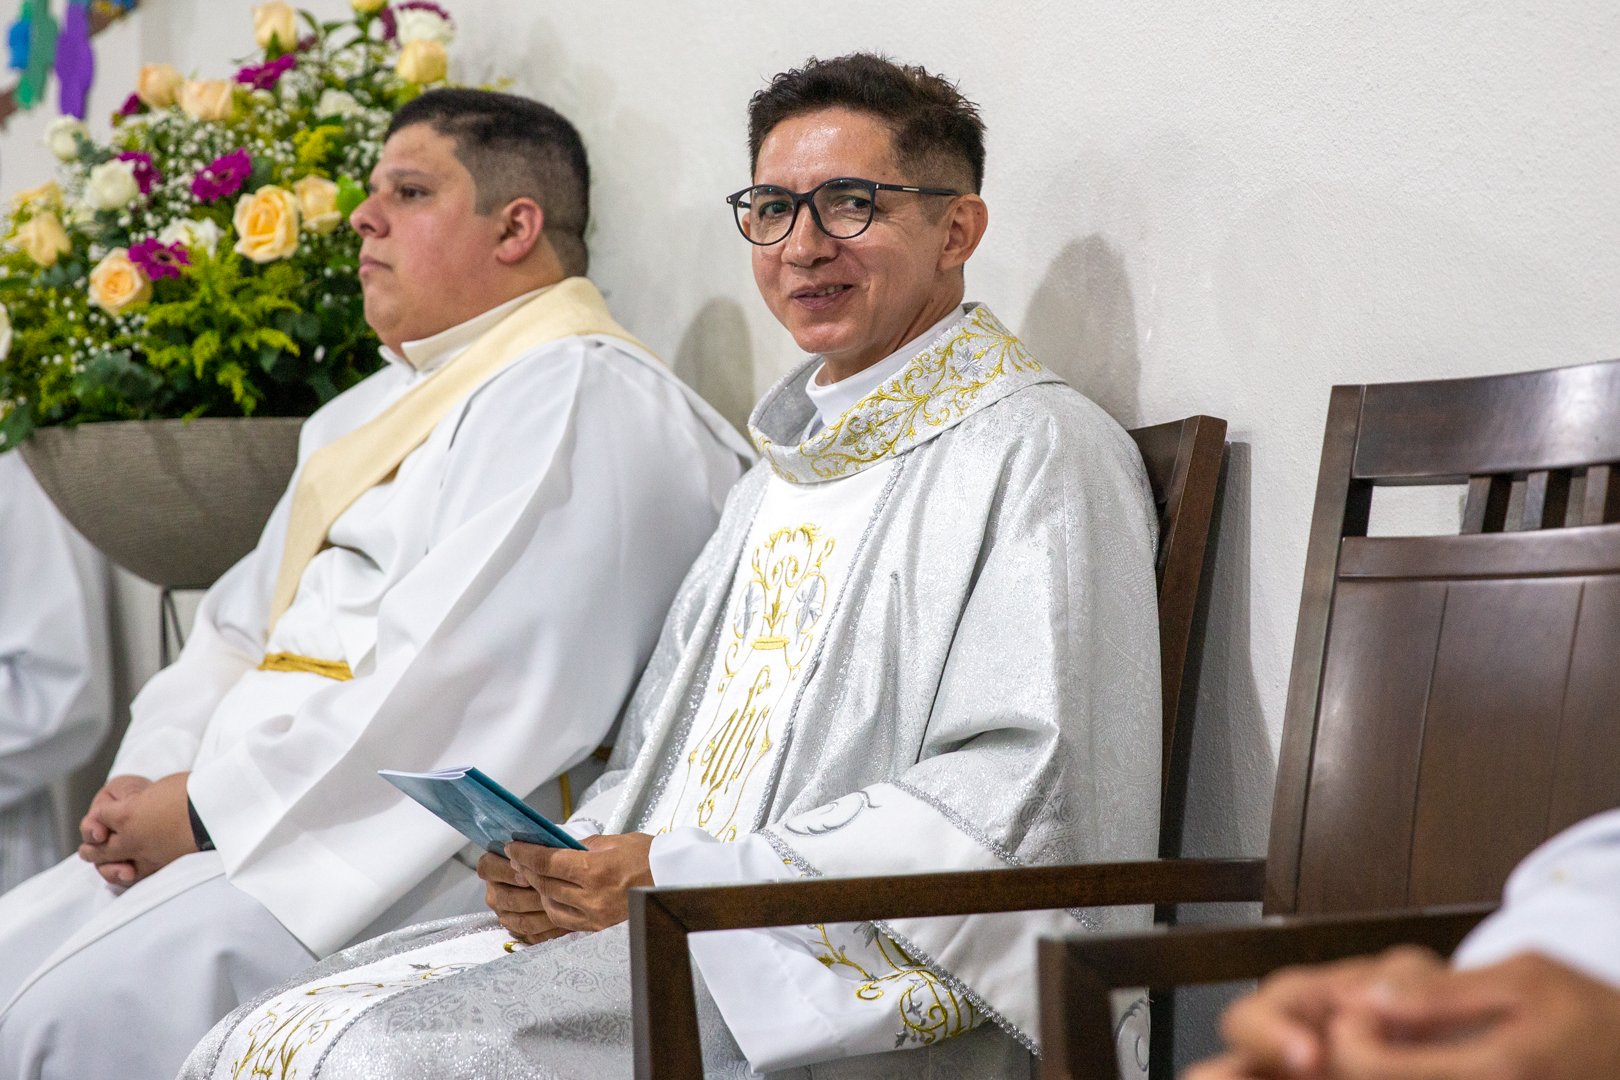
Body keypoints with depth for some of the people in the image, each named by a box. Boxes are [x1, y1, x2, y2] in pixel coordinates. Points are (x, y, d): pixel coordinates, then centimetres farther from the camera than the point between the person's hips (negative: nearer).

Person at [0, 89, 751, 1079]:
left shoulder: (582, 401, -10)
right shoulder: (380, 404, 24)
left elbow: (457, 691, -21)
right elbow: (244, 623, 23)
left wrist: (207, 807, -15)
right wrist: (152, 779, 3)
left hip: (426, 841, -10)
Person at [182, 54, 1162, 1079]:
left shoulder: (1040, 450, -5)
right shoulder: (789, 465, 23)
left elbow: (1030, 795, -16)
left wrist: (688, 876, -17)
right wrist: (572, 860, 3)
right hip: (665, 931, 8)